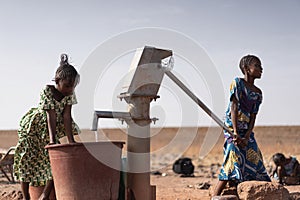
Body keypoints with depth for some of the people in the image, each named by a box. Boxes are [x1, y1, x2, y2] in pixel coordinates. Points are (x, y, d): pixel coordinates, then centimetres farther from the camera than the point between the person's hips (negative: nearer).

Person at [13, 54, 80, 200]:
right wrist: (52, 139, -39)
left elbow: (66, 116, -19)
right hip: (33, 126, -4)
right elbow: (51, 117, -34)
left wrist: (71, 140, -26)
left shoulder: (70, 93, -15)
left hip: (55, 126, 4)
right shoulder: (47, 91, -27)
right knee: (27, 157, -6)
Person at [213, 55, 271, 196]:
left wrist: (247, 137, -9)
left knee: (255, 162, 3)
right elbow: (234, 107, -11)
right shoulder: (237, 82, -3)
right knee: (233, 164, -15)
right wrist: (236, 133, -19)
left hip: (247, 131, 7)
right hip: (232, 127, -7)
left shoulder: (258, 93, 14)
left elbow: (253, 116, 6)